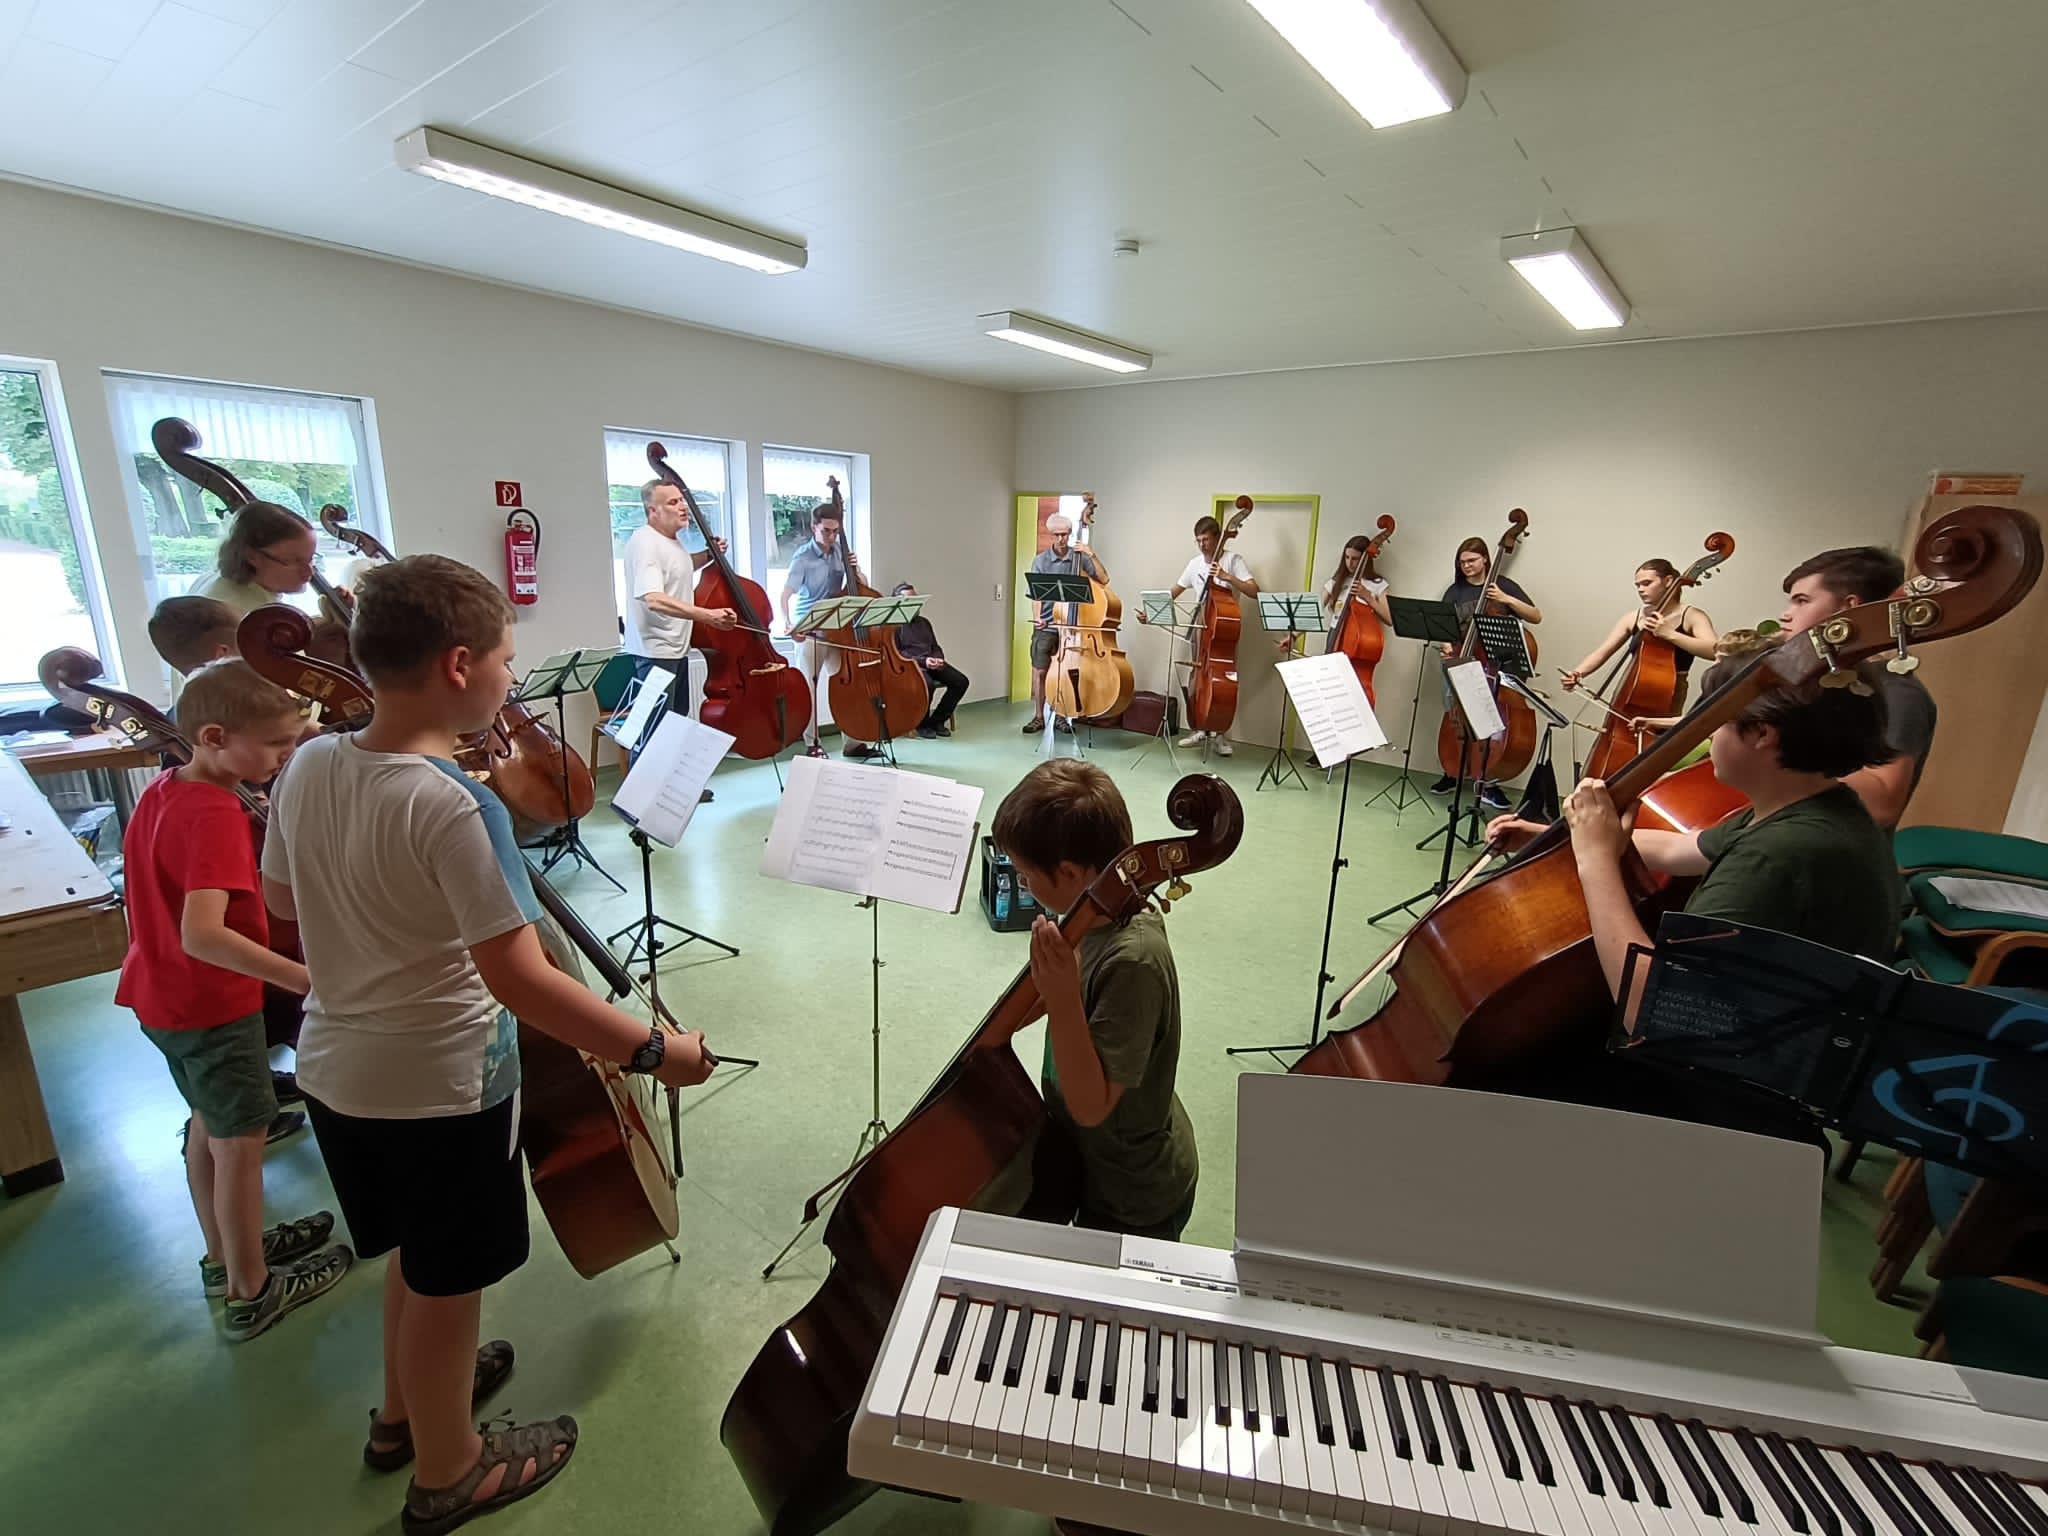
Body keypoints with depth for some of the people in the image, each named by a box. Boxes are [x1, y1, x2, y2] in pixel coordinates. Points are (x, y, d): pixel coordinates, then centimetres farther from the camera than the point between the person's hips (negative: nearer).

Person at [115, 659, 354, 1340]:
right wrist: (301, 976, -40)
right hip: (214, 1003, -9)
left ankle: (225, 1255, 41)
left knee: (210, 1124, 23)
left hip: (164, 995, 9)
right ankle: (251, 1291, 22)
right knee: (241, 1143, 6)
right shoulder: (216, 816, -28)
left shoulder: (163, 790, 1)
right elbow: (202, 935, -37)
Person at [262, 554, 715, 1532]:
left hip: (335, 1070, 8)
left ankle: (406, 1405, 53)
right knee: (447, 1279, 16)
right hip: (441, 1089, -7)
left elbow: (281, 897, 10)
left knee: (414, 1253, 30)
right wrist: (654, 1052, -24)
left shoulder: (309, 765, -6)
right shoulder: (456, 807, -30)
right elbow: (519, 980, -32)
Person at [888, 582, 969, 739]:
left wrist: (939, 659, -1)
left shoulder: (924, 622, 24)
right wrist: (922, 660, -20)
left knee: (961, 681, -15)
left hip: (932, 664, 7)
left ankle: (937, 720, -2)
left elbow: (935, 646, 24)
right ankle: (922, 723, -13)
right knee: (927, 684, -39)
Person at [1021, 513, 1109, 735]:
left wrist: (1092, 555, -11)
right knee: (1040, 670, 0)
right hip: (1046, 625, 0)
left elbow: (1103, 579, -3)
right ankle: (1038, 717, 10)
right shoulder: (1040, 560, 1)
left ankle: (1062, 716, 18)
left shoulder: (1080, 557, 3)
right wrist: (1037, 617, -21)